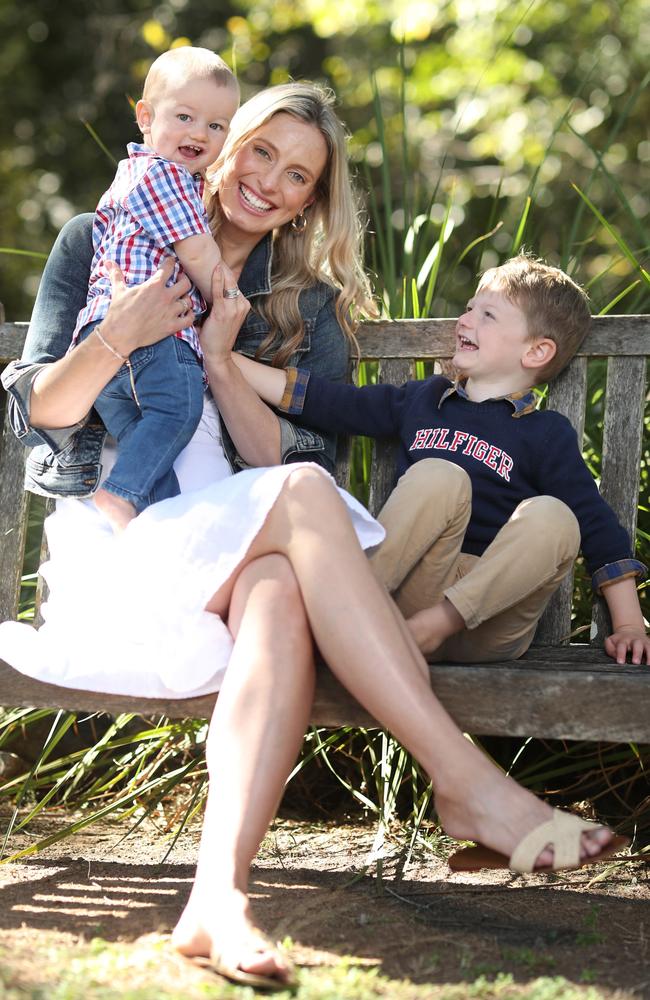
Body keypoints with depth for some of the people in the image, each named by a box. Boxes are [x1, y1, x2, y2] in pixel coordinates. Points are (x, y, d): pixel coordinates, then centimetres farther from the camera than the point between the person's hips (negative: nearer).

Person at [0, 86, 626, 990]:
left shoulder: (309, 307, 16)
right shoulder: (99, 245, 12)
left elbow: (293, 457, 4)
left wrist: (222, 363, -10)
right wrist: (115, 341, -13)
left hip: (237, 550, 2)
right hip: (112, 535, -2)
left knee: (279, 595, -38)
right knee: (304, 499, -33)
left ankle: (220, 892, -56)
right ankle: (470, 785, -39)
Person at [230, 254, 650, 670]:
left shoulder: (547, 435, 9)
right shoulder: (422, 401, 20)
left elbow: (599, 529, 6)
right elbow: (326, 402, 19)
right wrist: (223, 357, 15)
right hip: (414, 587, 1)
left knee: (553, 518, -27)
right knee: (439, 477, -22)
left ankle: (440, 622, -37)